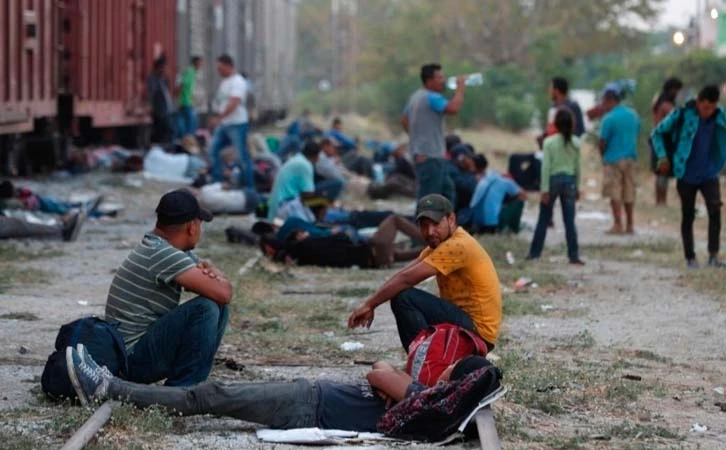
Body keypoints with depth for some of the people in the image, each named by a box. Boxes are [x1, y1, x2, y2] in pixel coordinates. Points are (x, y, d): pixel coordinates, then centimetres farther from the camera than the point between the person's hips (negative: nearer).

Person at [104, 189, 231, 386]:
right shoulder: (161, 255, -20)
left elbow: (223, 285, 15)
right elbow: (223, 293, -26)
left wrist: (209, 270, -9)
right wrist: (216, 280, -2)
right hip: (132, 357, -10)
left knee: (219, 309, 9)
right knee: (205, 308, -24)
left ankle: (191, 380, 5)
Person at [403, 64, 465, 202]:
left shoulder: (416, 97, 15)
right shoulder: (431, 97, -16)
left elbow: (404, 121, 25)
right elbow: (453, 108, -30)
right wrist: (460, 87, -17)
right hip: (429, 156, -11)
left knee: (447, 190, 16)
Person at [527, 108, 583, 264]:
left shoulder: (549, 142, -8)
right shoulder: (575, 143, 1)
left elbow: (546, 167, -9)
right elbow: (577, 167, 6)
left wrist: (545, 189, -8)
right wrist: (577, 187, 15)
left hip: (553, 181, -2)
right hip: (569, 181, 2)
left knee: (543, 219, 7)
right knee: (569, 221, 3)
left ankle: (534, 253, 12)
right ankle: (574, 256, 0)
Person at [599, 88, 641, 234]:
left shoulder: (609, 118, -13)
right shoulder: (633, 115, 7)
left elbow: (603, 141, -11)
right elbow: (636, 135, 13)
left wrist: (603, 155, 8)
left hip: (613, 158, -6)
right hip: (630, 157, 6)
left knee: (615, 193, -1)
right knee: (629, 192, 11)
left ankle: (618, 225, -5)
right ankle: (629, 225, 13)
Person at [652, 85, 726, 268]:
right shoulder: (682, 114, -12)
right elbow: (657, 133, -1)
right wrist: (662, 157, -11)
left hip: (709, 174, 2)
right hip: (686, 175, -1)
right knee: (688, 217, 7)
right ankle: (690, 258, 17)